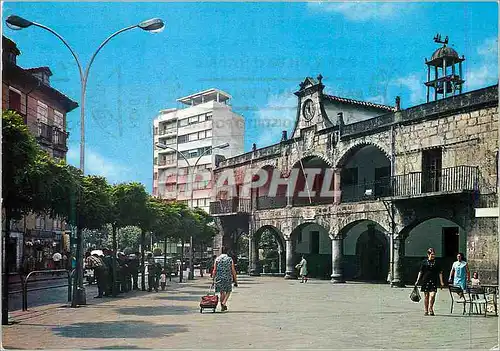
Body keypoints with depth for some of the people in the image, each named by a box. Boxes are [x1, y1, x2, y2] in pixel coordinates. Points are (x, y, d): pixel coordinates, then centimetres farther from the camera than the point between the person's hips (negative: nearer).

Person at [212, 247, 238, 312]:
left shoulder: (217, 259, 1)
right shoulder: (230, 259, -1)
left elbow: (214, 270, -2)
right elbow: (233, 271, -3)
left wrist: (213, 279, 4)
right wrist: (235, 280, 2)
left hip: (219, 278, 1)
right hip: (228, 278, -1)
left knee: (222, 292, 12)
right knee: (228, 291, 14)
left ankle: (222, 306, 15)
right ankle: (224, 303, -6)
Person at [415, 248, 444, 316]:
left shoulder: (436, 262, 6)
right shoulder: (424, 262, 3)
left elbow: (440, 272, 9)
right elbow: (421, 272, 6)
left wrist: (441, 282, 4)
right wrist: (417, 281, 2)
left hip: (434, 281, 0)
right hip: (425, 281, 0)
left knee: (432, 295, -13)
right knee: (426, 296, 6)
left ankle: (430, 309, 1)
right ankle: (426, 311, 16)